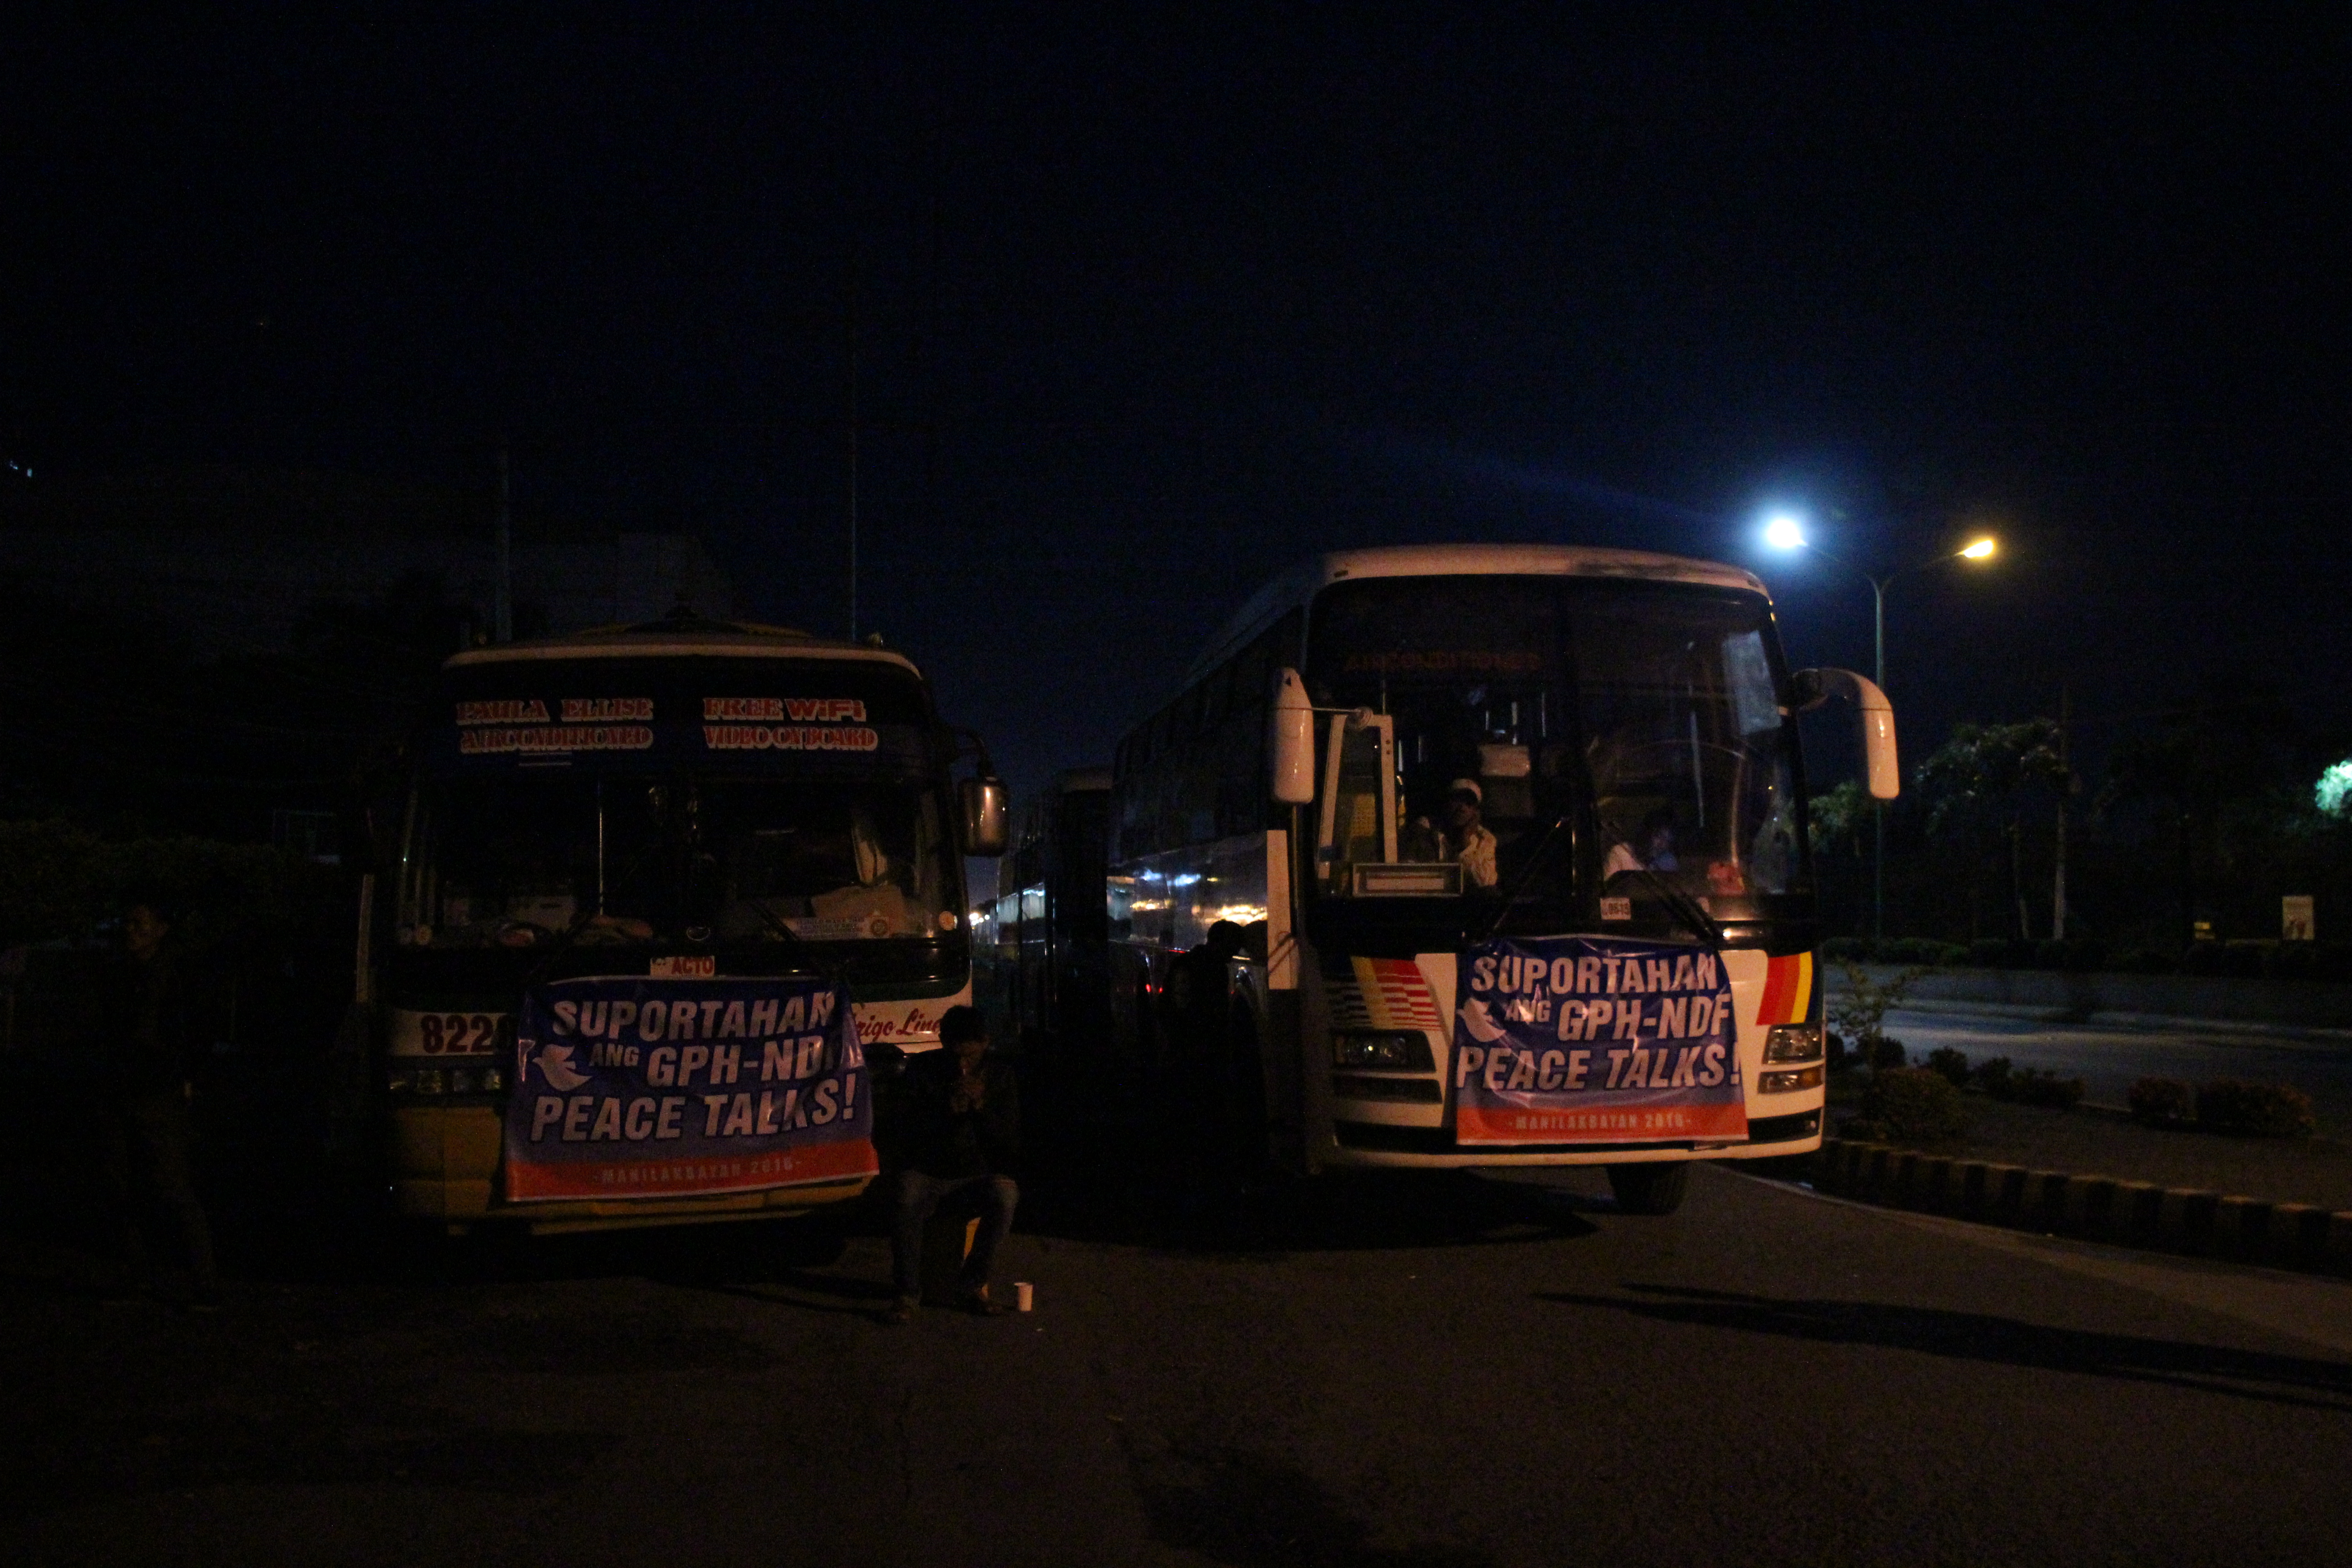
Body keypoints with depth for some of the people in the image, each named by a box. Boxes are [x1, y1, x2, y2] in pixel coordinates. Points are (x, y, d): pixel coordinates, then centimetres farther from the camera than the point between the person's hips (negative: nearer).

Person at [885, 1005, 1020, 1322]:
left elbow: (1011, 1145, -4)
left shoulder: (1000, 1075, 0)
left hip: (981, 1171, 1)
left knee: (1005, 1195, -32)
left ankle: (975, 1284, -17)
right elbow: (907, 1137, -9)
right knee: (908, 1200, -34)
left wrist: (982, 1106, -20)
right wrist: (949, 1111, -23)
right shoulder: (921, 1071, -5)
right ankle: (908, 1293, -20)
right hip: (928, 1170, -1)